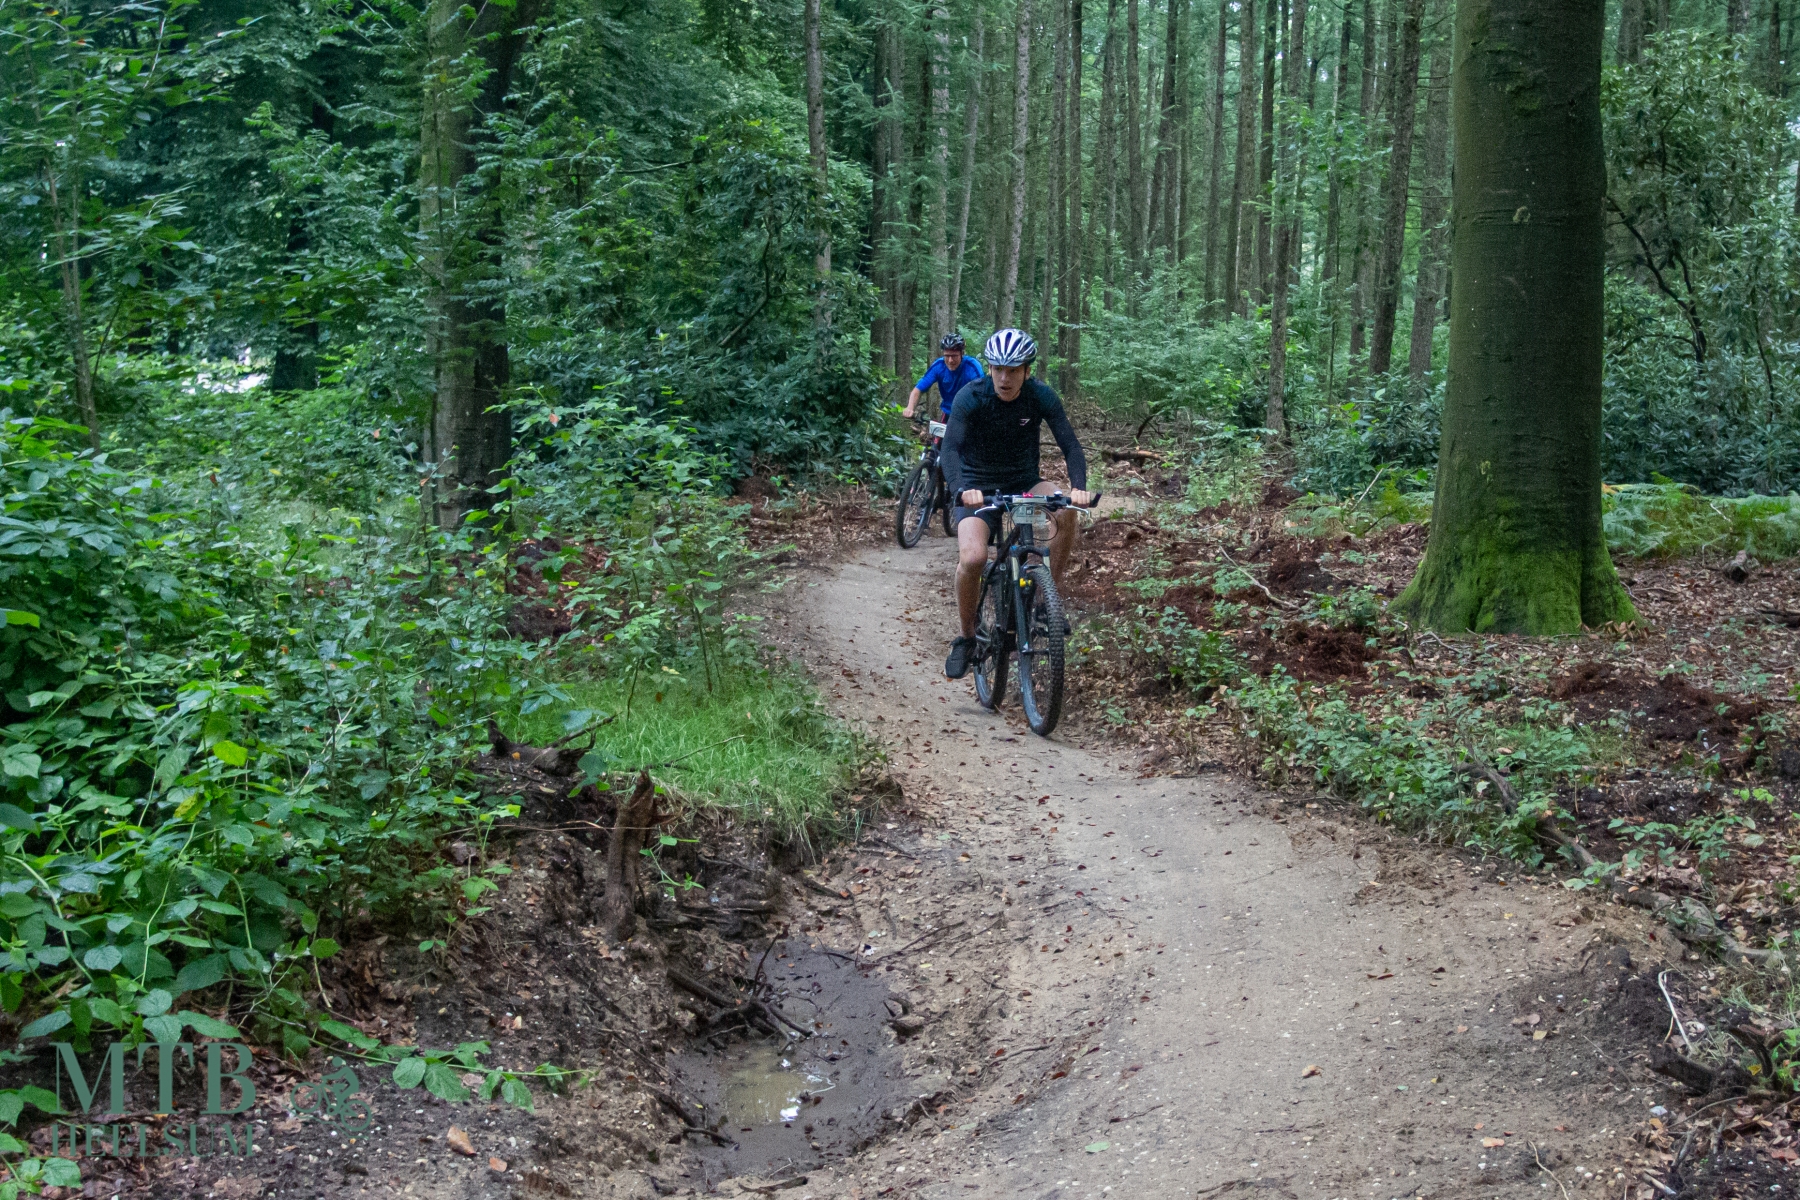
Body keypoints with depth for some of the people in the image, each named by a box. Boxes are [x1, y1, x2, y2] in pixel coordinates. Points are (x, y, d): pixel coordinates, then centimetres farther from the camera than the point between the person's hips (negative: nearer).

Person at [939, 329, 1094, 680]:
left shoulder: (1042, 396, -14)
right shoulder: (971, 397, -20)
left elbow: (1070, 444, -18)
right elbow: (950, 447, -29)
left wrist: (1079, 487, -37)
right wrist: (961, 489, -49)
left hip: (1024, 481, 2)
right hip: (979, 486, -2)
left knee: (1066, 512, -29)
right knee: (972, 558, -25)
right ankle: (967, 638, -1)